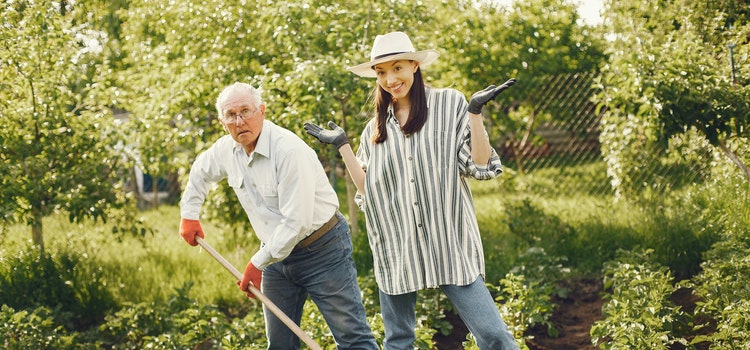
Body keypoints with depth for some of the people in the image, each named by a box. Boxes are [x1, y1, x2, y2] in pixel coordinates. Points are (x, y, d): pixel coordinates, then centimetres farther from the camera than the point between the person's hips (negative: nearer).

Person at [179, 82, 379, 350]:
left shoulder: (289, 150, -25)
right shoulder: (226, 149, -2)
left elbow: (296, 222, -26)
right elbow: (200, 172, 24)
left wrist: (258, 263, -20)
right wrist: (189, 214, 18)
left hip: (322, 250, -7)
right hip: (276, 252, 7)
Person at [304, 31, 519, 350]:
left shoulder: (449, 105, 1)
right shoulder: (375, 129, 12)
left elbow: (481, 167, -4)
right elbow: (367, 191, 9)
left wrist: (475, 113, -13)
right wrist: (342, 147, 4)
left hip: (449, 243, -3)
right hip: (396, 248, 4)